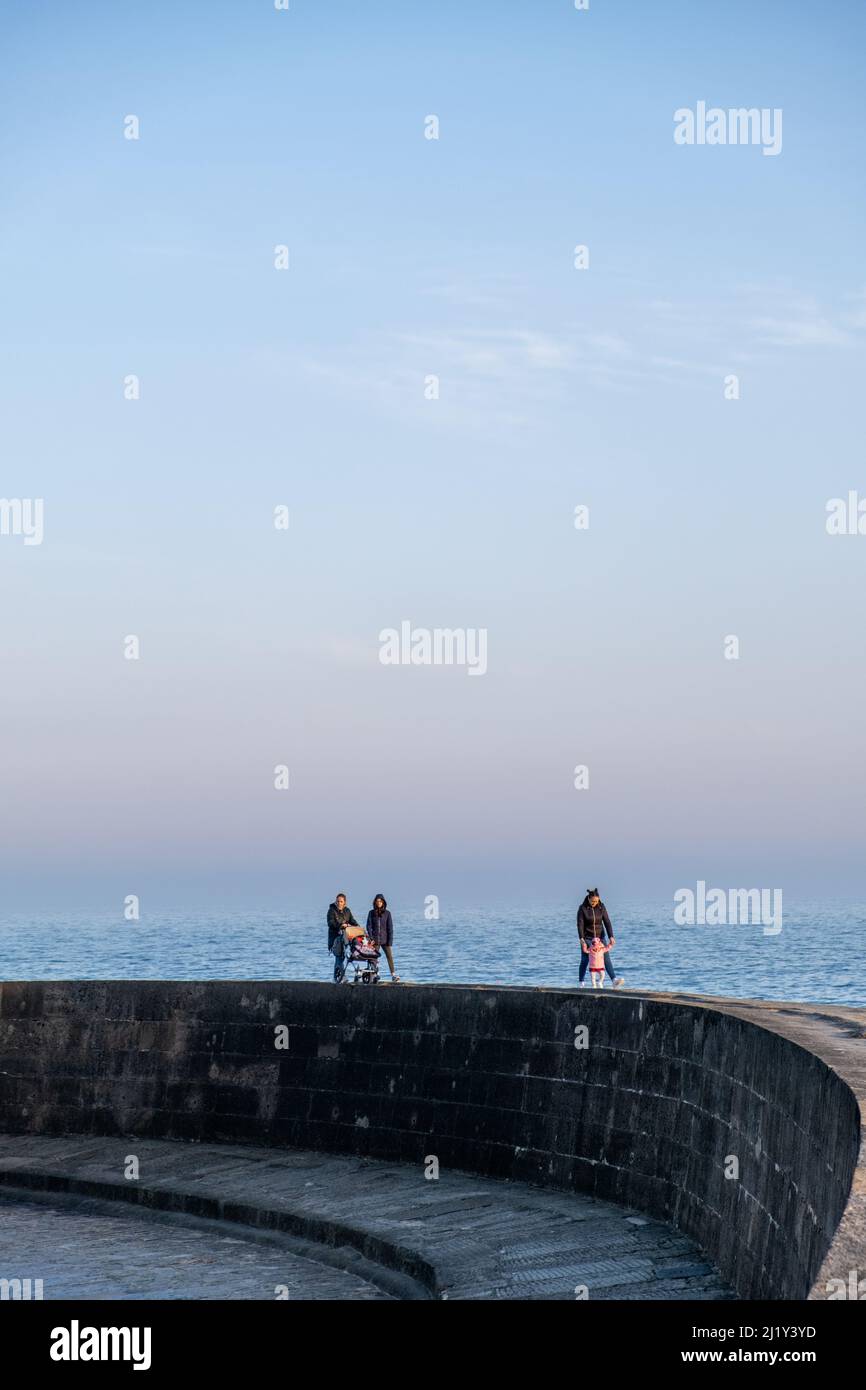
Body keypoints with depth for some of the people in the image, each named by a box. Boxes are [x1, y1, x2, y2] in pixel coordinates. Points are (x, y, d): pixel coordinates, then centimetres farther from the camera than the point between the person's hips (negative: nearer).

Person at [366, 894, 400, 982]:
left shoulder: (387, 913, 3)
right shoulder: (371, 913, 4)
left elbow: (390, 927, 2)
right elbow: (369, 926, 3)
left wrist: (390, 941, -5)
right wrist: (371, 938, -8)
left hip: (385, 939, 0)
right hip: (375, 939, 0)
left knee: (389, 956, -7)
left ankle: (393, 975, -8)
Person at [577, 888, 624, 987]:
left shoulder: (601, 907, -3)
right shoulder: (582, 908, -10)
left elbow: (607, 922, -6)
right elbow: (580, 925, -14)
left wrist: (611, 937, -16)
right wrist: (582, 940, -23)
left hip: (600, 937, 2)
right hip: (587, 938, -2)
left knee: (606, 958, -9)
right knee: (585, 960, 1)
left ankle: (614, 980, -22)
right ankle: (581, 983, 13)